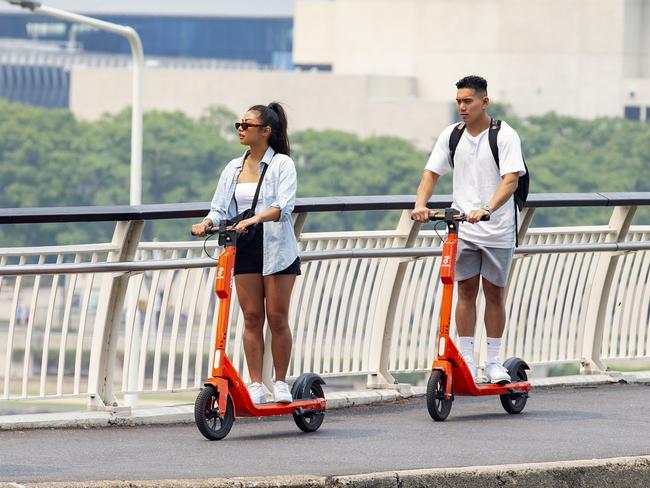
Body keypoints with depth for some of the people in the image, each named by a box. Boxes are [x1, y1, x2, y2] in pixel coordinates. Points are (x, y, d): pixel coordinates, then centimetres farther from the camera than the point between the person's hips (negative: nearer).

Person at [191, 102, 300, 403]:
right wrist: (206, 223, -12)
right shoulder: (233, 168, 11)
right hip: (244, 248, 4)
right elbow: (220, 208, 10)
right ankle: (256, 386, 2)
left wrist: (255, 219, -34)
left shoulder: (281, 164, -5)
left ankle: (281, 384, 8)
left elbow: (283, 206, -18)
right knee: (251, 317, 1)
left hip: (276, 248, -4)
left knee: (277, 317, -1)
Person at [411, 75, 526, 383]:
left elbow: (510, 180, -19)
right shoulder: (451, 136, 3)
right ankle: (466, 361, 5)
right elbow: (431, 174, 5)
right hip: (462, 229, 3)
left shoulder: (504, 136, -9)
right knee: (466, 291, 1)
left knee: (494, 293, 5)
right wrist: (420, 205, -14)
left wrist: (486, 209, -34)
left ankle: (494, 363, 14)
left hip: (497, 230, -3)